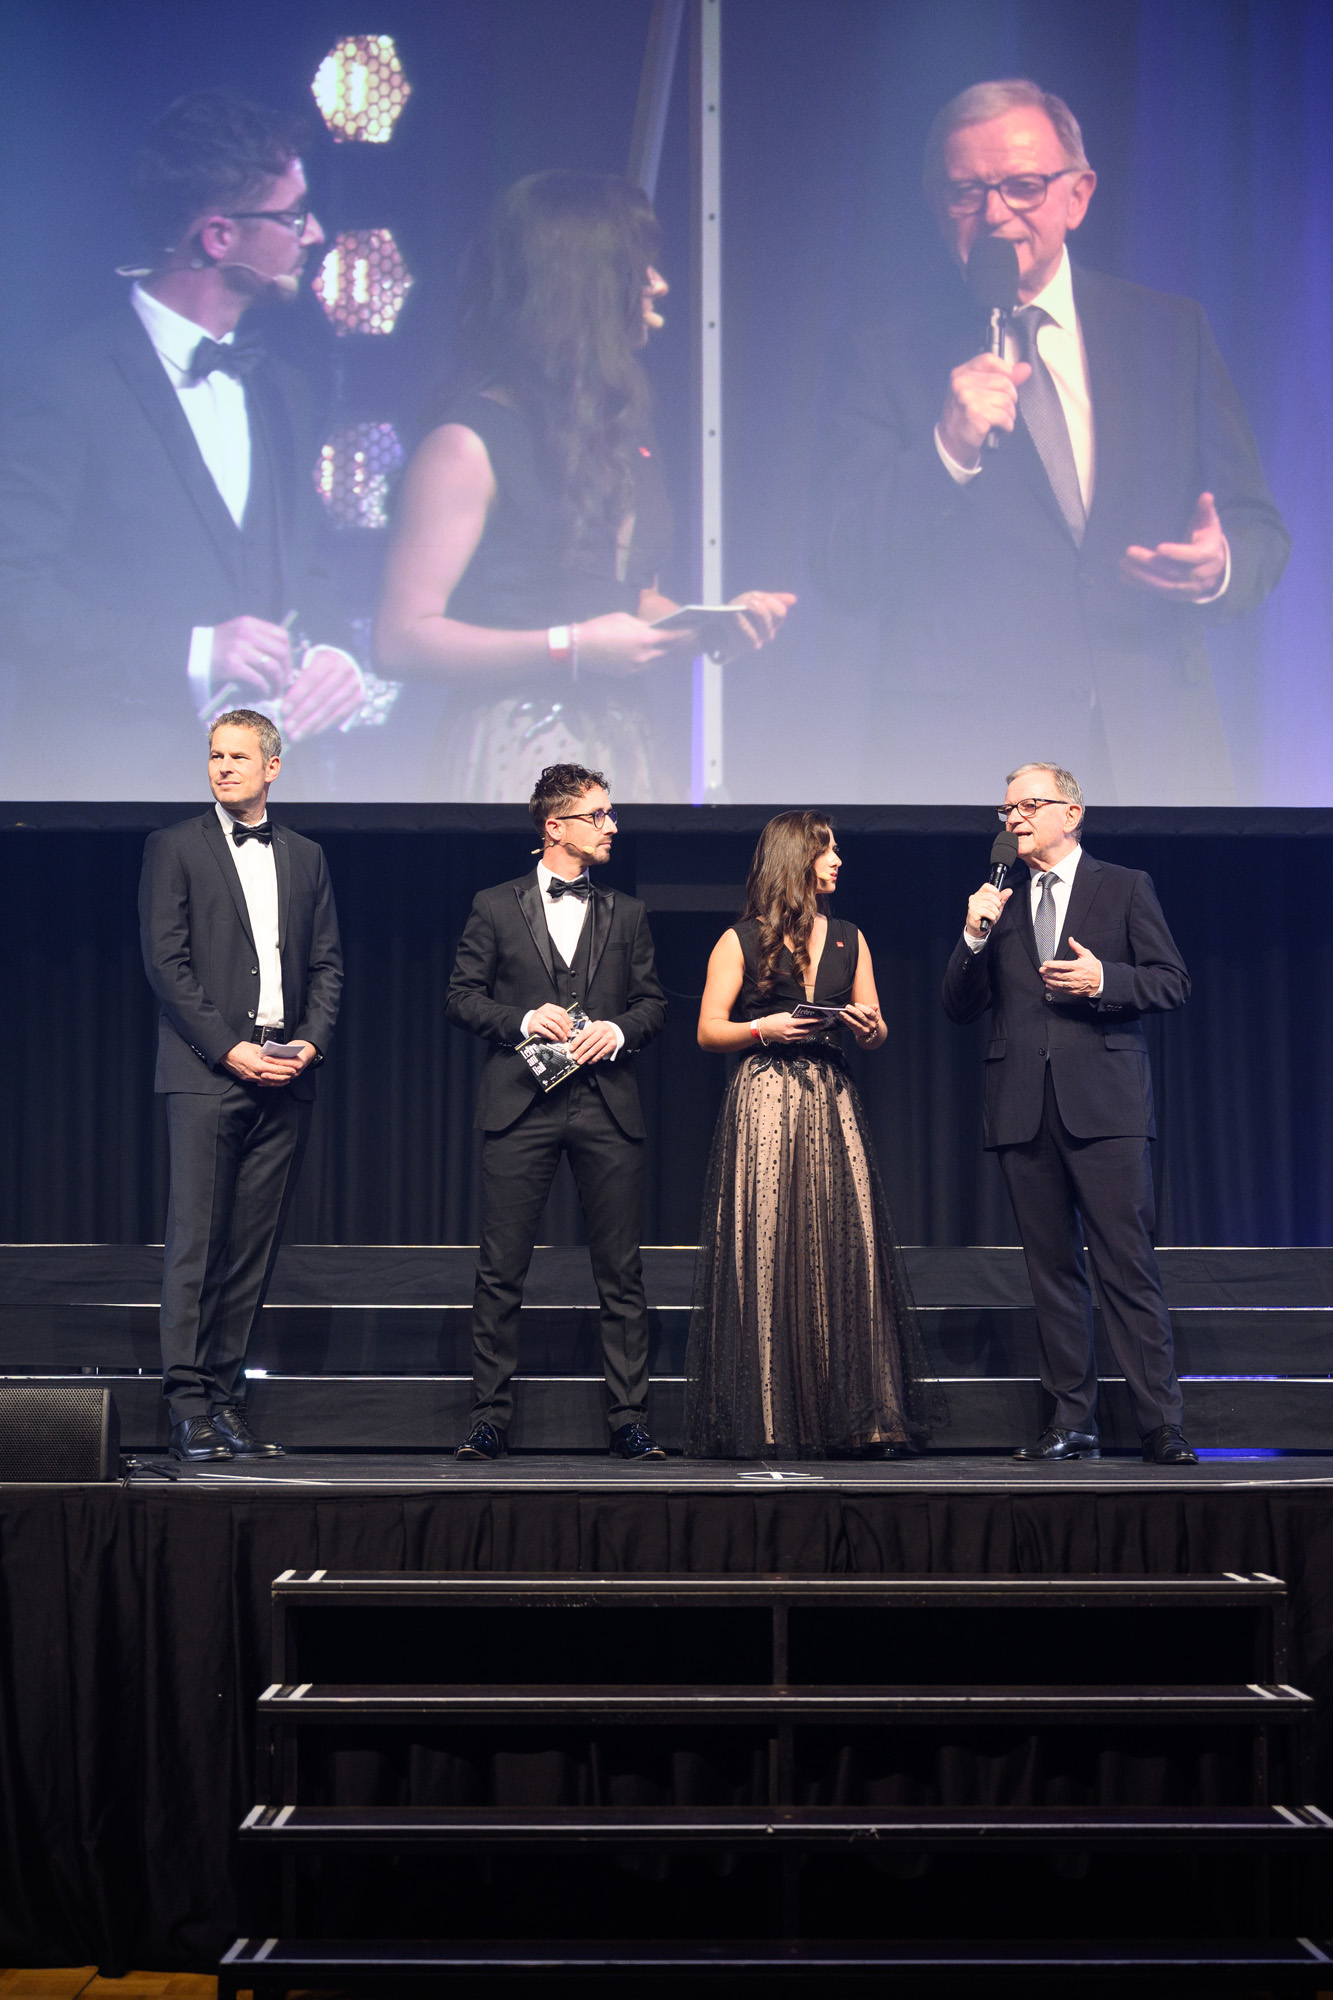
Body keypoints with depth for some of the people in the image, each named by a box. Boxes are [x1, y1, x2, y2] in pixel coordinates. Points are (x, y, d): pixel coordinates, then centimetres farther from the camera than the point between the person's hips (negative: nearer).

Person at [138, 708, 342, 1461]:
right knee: (197, 1238, -6)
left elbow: (328, 964, 14)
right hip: (207, 1073, -4)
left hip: (286, 1078, 4)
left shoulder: (306, 857, 16)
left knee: (255, 1245, 4)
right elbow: (166, 961, -4)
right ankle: (190, 1405, -4)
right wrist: (230, 1049, -11)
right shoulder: (176, 848, 4)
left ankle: (227, 1394, 10)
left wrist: (312, 1041, -4)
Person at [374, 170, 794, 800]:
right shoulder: (469, 441, -10)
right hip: (518, 753, -7)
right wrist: (570, 649, -19)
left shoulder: (620, 428, 15)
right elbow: (402, 640, -16)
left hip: (624, 749, 7)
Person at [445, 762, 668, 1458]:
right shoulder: (495, 907, 7)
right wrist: (524, 1020, -10)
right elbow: (461, 995, 5)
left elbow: (652, 1002, 14)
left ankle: (629, 1419, 9)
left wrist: (616, 1029, -7)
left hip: (606, 1106, 2)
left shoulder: (625, 914, 15)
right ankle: (490, 1416, 8)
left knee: (620, 1273, 2)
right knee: (501, 1270, 0)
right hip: (520, 1104, -2)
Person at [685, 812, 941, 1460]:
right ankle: (767, 1422, -3)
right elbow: (709, 1031, 2)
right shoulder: (741, 941, 4)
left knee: (845, 1250, -5)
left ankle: (852, 1417, -2)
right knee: (766, 1254, -8)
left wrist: (867, 1026, -5)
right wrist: (765, 1028, -13)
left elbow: (877, 1037, 18)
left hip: (832, 1107, 4)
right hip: (763, 1108, -4)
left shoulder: (848, 939, 17)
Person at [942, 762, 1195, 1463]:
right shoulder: (997, 902, 16)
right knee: (1052, 1268, 6)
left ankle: (1161, 1426, -6)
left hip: (1103, 1103, -4)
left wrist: (1104, 979, -12)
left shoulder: (1125, 887, 8)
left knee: (1127, 1267, -8)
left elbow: (1172, 983, 4)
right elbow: (959, 1007, 13)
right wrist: (975, 937, -3)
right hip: (1023, 1109, 4)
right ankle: (1072, 1422, 11)